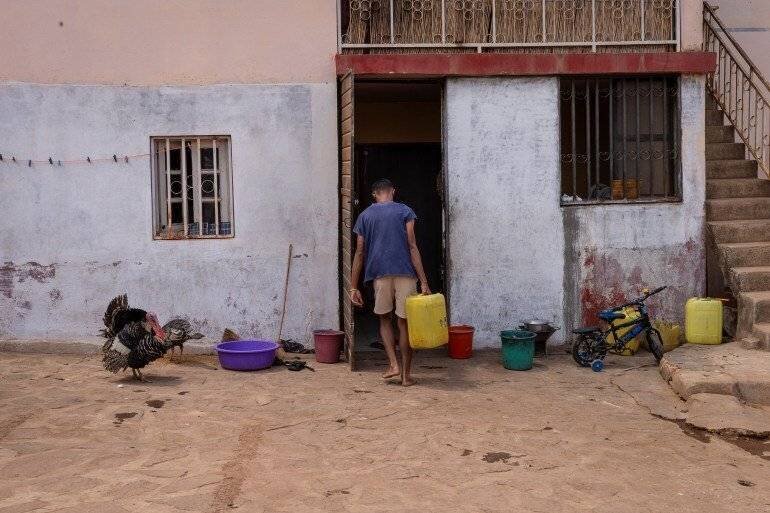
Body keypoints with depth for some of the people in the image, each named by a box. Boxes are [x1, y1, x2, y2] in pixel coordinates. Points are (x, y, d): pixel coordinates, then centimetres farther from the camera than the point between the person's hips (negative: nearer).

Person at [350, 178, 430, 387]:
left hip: (380, 274, 2)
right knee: (404, 322, 6)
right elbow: (412, 247, -6)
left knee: (384, 319, 20)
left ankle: (393, 363, 4)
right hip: (405, 273, -1)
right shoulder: (405, 211, 3)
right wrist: (424, 282, -7)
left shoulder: (365, 215, 10)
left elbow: (360, 253, 8)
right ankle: (406, 374, 10)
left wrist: (354, 287, 10)